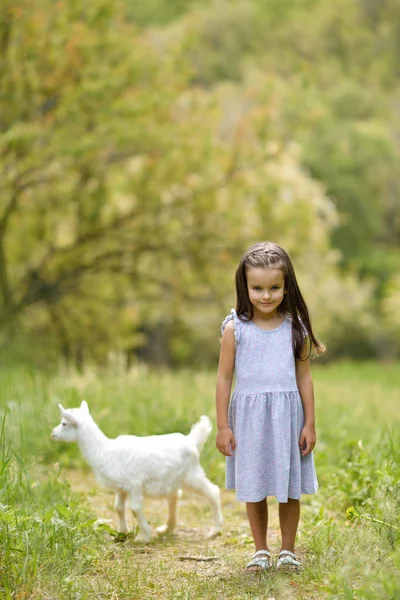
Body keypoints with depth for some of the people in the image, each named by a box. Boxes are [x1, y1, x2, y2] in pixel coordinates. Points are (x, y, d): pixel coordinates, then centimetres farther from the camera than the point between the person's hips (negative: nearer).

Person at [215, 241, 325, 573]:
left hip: (288, 415, 1)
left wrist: (310, 424, 3)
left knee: (290, 489, 8)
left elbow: (304, 377, 3)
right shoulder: (235, 329, -6)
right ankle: (261, 551, 25)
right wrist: (223, 427, -2)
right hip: (249, 417, -1)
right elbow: (225, 378, -2)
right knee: (254, 489, 9)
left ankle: (288, 550, 25)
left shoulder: (295, 328, -2)